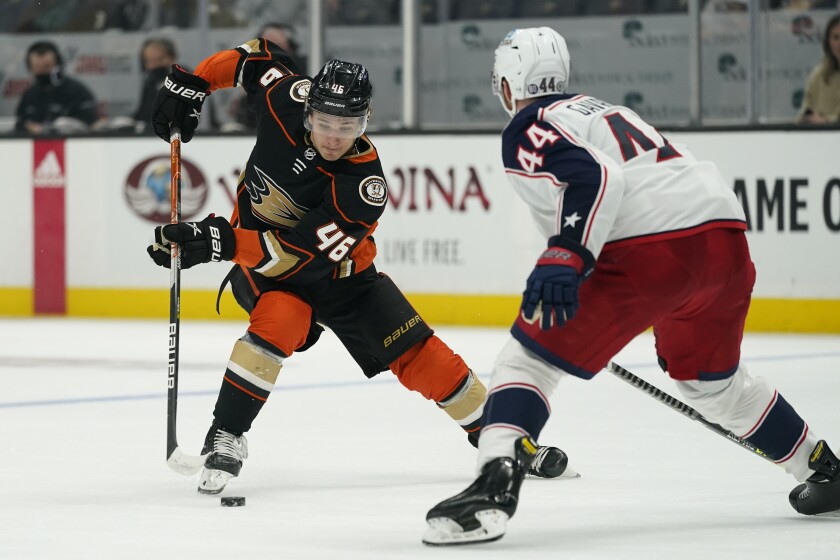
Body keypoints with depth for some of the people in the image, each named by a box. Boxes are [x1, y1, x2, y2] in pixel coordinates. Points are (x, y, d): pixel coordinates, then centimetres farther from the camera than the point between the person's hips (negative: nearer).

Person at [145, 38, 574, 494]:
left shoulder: (363, 185, -31)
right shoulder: (288, 98, -23)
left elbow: (302, 254, -35)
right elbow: (257, 55, -2)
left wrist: (219, 241, -41)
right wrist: (190, 83, -8)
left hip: (338, 273, -1)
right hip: (263, 267, 1)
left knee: (419, 356, -4)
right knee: (279, 323, -33)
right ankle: (224, 438, -21)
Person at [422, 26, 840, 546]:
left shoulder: (528, 131, 4)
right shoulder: (602, 110, 32)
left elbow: (592, 179, -15)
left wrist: (564, 258, -24)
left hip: (653, 248, -8)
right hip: (727, 233, 8)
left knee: (530, 358, -3)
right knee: (712, 379, 32)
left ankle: (496, 483, -24)